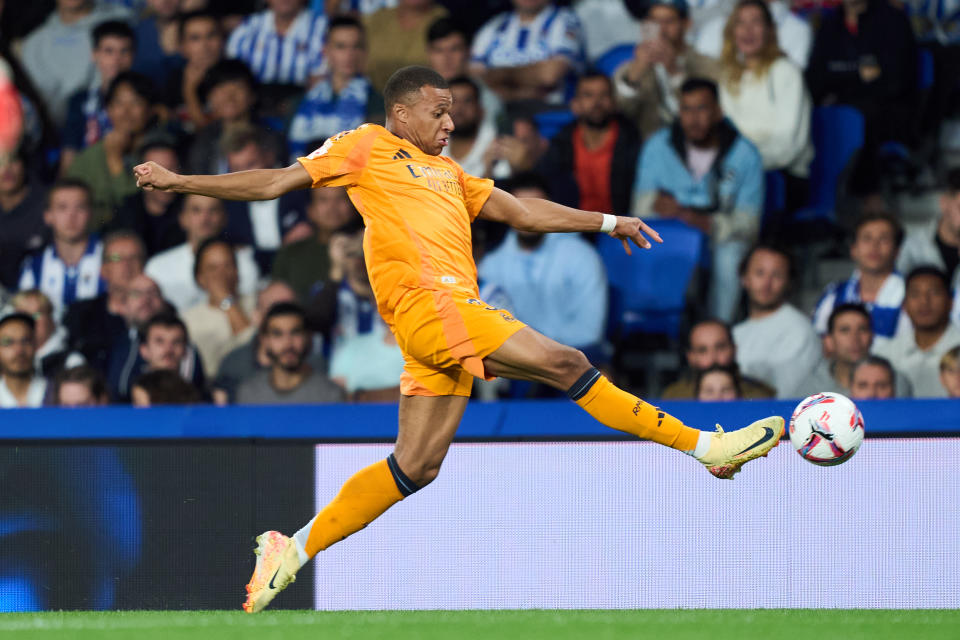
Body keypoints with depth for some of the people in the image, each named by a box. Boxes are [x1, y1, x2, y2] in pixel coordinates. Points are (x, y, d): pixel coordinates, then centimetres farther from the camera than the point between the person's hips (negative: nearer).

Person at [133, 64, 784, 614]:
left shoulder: (447, 172, 29)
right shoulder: (365, 147, 9)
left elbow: (521, 211, 30)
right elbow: (275, 182, 10)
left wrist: (608, 223, 23)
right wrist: (179, 182, 5)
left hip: (455, 314, 8)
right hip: (426, 301, -8)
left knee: (416, 466, 1)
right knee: (565, 363, -15)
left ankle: (293, 549, 7)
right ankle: (706, 446, -14)